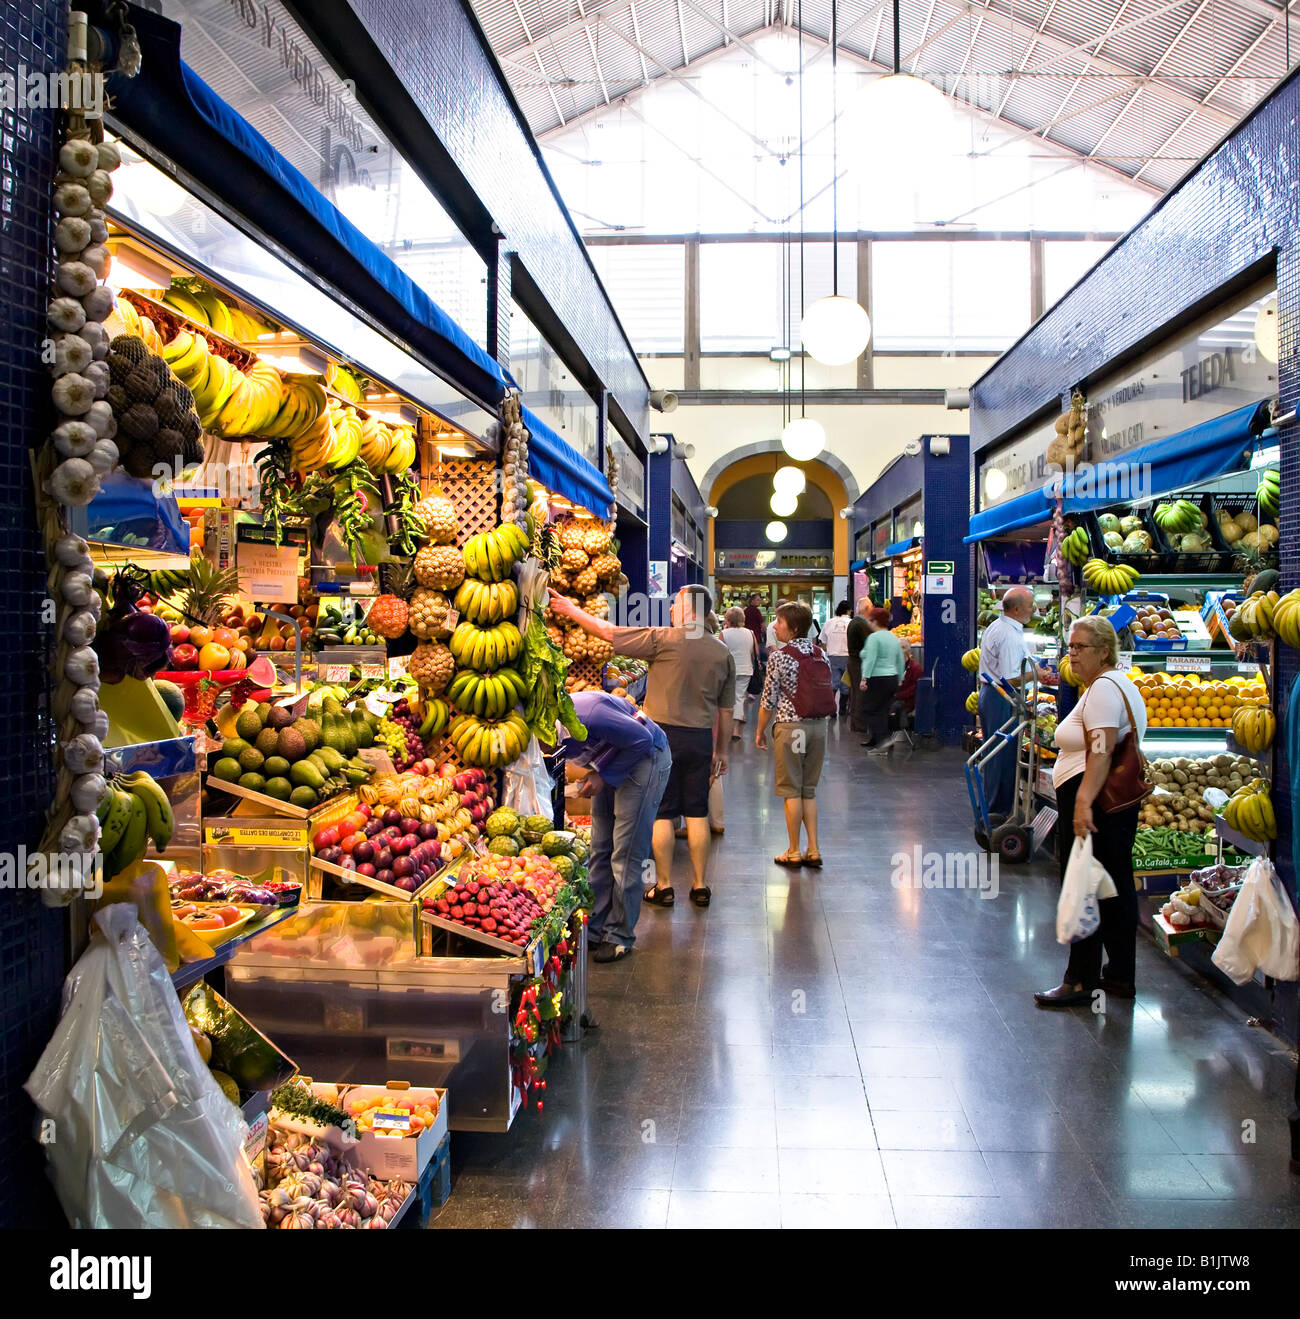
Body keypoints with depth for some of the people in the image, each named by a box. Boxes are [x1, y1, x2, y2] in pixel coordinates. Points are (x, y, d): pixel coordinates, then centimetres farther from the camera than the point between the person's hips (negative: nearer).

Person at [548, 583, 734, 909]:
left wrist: (571, 610, 3)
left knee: (662, 813, 5)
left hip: (664, 733, -4)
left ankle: (664, 886, 12)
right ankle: (699, 886, 17)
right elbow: (725, 711, 10)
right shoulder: (723, 654, 4)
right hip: (700, 738, 4)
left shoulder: (664, 640, -11)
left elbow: (608, 632, -8)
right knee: (697, 813, 11)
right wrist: (721, 751, 20)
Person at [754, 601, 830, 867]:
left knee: (791, 790, 4)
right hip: (818, 726, 5)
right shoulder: (822, 655, 5)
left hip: (790, 727, -5)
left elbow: (768, 701, -9)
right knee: (809, 790, 13)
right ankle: (813, 850, 13)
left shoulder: (779, 657, -11)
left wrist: (760, 731, 3)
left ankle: (794, 852, 10)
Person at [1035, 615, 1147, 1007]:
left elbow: (1101, 751, -26)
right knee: (1116, 887, 15)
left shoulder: (1103, 689, -14)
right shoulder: (1116, 683, 19)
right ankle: (1120, 975, 24)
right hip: (1119, 800, 11)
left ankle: (1081, 981, 3)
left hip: (1091, 802, -11)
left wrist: (1084, 803, -32)